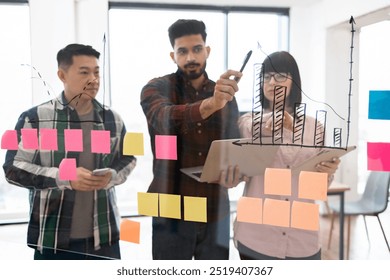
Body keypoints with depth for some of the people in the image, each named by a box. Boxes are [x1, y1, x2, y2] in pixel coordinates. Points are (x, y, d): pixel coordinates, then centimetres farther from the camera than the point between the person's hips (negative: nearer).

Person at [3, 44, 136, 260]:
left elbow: (127, 160, 16)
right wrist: (64, 177, -18)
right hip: (52, 238, -3)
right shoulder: (35, 118, -5)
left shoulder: (112, 120, 6)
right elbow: (14, 168, -5)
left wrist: (111, 176, -7)